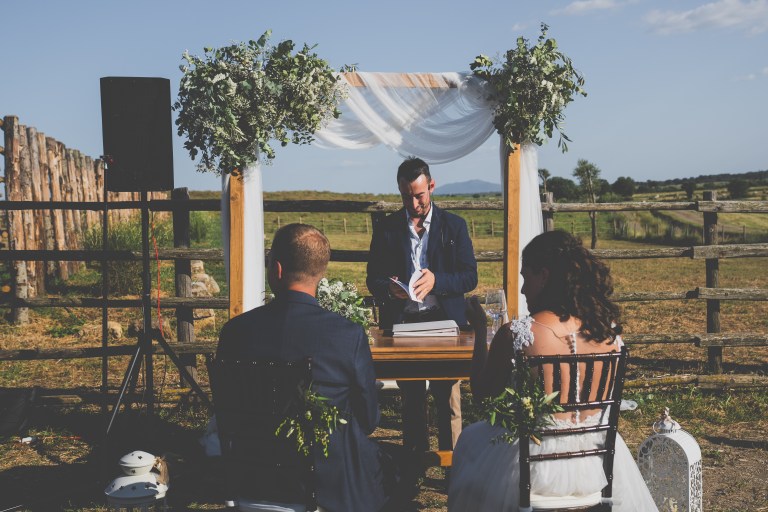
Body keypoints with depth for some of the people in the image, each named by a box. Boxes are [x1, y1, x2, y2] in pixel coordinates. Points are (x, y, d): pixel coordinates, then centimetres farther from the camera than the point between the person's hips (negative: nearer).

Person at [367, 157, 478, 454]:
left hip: (444, 322, -1)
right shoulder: (387, 228, 7)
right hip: (402, 324, 1)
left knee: (448, 400, -1)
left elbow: (470, 277, 0)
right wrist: (388, 288, -18)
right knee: (411, 402, 10)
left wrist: (436, 280, -18)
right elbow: (373, 279, 6)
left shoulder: (454, 226, 4)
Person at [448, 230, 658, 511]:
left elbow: (481, 394, -8)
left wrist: (480, 329, -1)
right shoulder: (609, 329, -9)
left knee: (470, 438, 30)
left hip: (536, 468, -3)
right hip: (596, 467, 4)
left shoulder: (515, 334, -23)